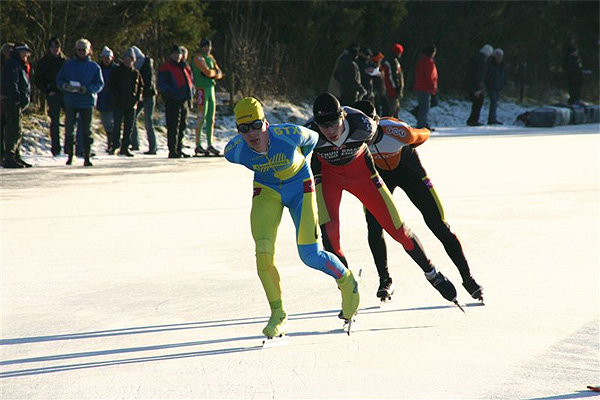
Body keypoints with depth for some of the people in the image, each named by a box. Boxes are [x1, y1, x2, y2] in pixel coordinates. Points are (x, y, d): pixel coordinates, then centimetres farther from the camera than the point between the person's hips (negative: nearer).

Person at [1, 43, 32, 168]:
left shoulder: (18, 65, 23)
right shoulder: (12, 65, -10)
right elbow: (11, 84, -21)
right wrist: (19, 97, -26)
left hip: (17, 103, 11)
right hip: (12, 102, -11)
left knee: (17, 131, 16)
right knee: (14, 130, -13)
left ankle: (16, 157, 24)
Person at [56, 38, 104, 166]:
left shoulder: (94, 67, 3)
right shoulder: (68, 64, 7)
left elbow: (100, 84, 1)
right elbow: (59, 80, 10)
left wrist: (87, 89, -16)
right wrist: (65, 86, -12)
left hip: (87, 102, -1)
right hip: (71, 102, 1)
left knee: (87, 130, 0)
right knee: (69, 128, -1)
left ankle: (87, 157, 5)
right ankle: (69, 155, 11)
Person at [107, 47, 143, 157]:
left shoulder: (136, 73, 10)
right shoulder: (117, 71, 1)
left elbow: (141, 86, 20)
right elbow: (110, 85, 0)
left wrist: (138, 97, 4)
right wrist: (116, 96, -10)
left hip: (131, 104, 3)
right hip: (119, 104, -3)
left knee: (129, 127, 5)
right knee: (117, 126, -7)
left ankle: (125, 147, 11)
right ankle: (116, 146, -3)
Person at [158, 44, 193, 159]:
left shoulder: (184, 68, 18)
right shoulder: (165, 68, -4)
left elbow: (189, 80, 28)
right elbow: (161, 84, -11)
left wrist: (190, 91, 10)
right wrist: (170, 91, -27)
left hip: (184, 100, 8)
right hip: (172, 101, -8)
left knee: (182, 125, 13)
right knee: (173, 126, -9)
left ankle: (179, 149, 23)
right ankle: (172, 150, -8)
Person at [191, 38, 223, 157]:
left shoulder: (211, 57, 17)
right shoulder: (198, 58, -8)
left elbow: (219, 74, 13)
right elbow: (207, 72, -19)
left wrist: (215, 74, -8)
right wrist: (214, 72, 1)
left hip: (211, 88, 8)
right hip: (202, 89, -8)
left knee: (211, 119, 9)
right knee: (202, 118, -9)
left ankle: (210, 145, 14)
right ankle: (198, 146, -8)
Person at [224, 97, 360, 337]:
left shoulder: (289, 135, -34)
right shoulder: (233, 152, -26)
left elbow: (313, 139, -9)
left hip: (299, 185, -2)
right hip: (266, 190, 2)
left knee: (310, 255, -7)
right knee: (263, 255, -14)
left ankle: (346, 280, 25)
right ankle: (278, 315, 5)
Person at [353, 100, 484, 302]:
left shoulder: (400, 132, -37)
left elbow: (424, 134, -12)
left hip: (407, 167, -2)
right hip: (377, 172, 2)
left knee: (437, 222, -5)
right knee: (374, 223, -16)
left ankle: (467, 276, 3)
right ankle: (385, 280, 2)